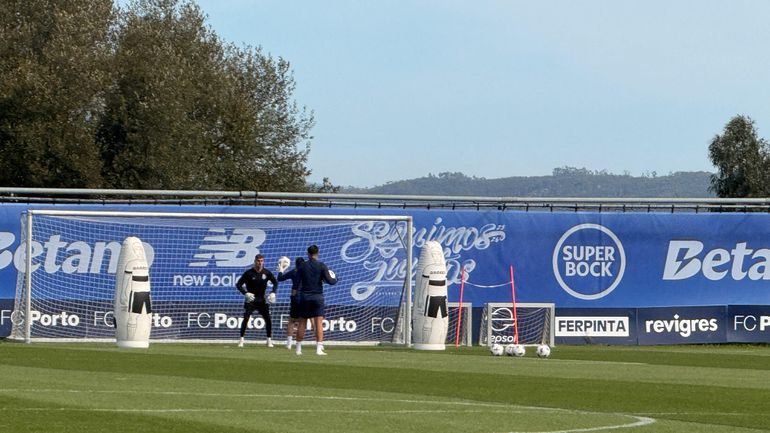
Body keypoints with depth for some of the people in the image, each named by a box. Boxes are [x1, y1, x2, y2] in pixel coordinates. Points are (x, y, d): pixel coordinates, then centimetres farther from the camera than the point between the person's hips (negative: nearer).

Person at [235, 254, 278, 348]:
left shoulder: (266, 273, -2)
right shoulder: (249, 273, -10)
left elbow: (275, 282, 11)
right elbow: (238, 284, -7)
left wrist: (273, 293, -7)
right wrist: (245, 293, -23)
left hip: (262, 300, 2)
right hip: (250, 299, -2)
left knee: (268, 319, -4)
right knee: (245, 318, -12)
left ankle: (269, 340, 8)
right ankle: (241, 339, -5)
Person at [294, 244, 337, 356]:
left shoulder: (302, 267, 2)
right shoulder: (321, 266, -5)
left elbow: (297, 283, 4)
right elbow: (330, 281, -7)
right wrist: (335, 278, 12)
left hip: (304, 297, 2)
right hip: (317, 296, -2)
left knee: (302, 323, 8)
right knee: (319, 323, -3)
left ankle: (298, 349, 9)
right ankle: (319, 348, -12)